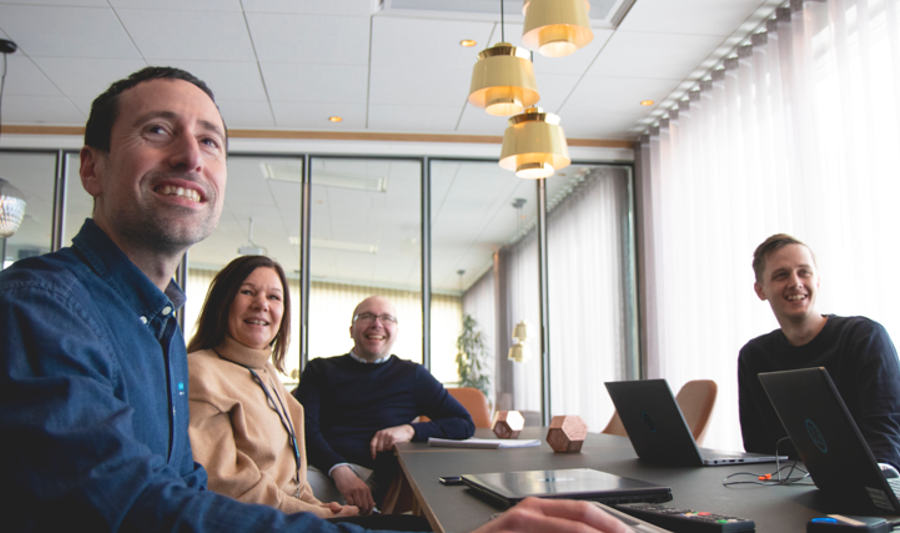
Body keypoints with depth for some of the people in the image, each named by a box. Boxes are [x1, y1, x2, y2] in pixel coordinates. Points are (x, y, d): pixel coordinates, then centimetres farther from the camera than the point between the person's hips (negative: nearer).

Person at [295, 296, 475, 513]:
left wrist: (410, 430, 1)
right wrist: (339, 470, -15)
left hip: (370, 477, 2)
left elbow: (465, 424, 20)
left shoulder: (412, 375, 23)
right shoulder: (319, 370, 22)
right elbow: (306, 428, 6)